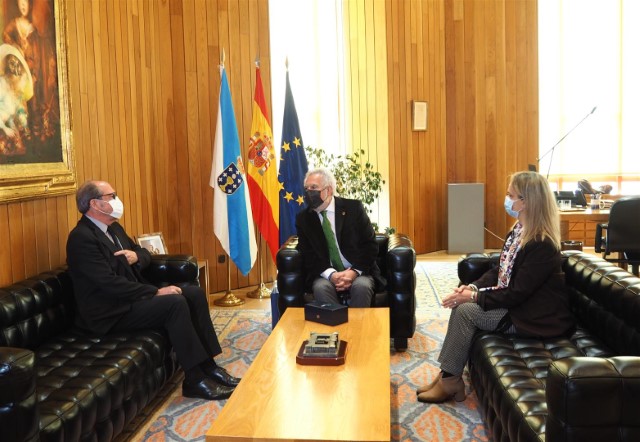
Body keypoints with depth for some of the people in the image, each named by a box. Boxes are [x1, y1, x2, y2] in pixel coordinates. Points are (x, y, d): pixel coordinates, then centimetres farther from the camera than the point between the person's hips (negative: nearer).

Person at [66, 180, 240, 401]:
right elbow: (111, 283, -24)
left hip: (130, 296, 10)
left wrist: (136, 256, -5)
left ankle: (209, 366, -2)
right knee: (176, 303, -27)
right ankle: (195, 380, -20)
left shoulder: (113, 228, 13)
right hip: (111, 312, -10)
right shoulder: (81, 238, -17)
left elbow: (144, 253, 20)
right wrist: (156, 292, -22)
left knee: (195, 294, -4)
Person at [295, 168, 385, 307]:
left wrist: (355, 271, -18)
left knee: (361, 286, -32)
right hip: (325, 275, 1)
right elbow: (307, 255, -1)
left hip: (358, 272, -1)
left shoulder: (353, 207, -1)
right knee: (320, 287, -31)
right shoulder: (303, 218, 4)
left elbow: (370, 245, -2)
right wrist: (331, 274, -20)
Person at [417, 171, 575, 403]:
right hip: (515, 303, 9)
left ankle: (450, 380, -3)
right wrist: (473, 287, -8)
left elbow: (517, 294, -24)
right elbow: (500, 270, 9)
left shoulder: (541, 245, -25)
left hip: (536, 317, -9)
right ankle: (448, 375, -2)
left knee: (465, 310, -17)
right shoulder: (519, 230, 4)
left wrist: (475, 297, -20)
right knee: (463, 304, -5)